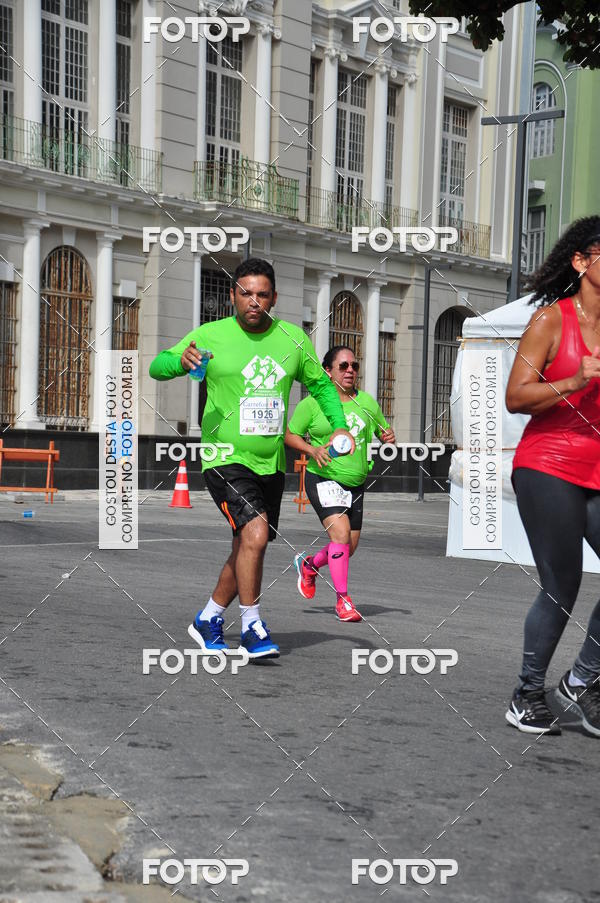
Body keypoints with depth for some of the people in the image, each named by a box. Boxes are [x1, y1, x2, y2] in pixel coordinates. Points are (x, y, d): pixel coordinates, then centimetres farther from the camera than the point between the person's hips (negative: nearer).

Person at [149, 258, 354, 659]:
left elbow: (321, 384, 18)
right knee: (255, 534, -23)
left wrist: (339, 425, 3)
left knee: (247, 549, 13)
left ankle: (208, 620, 33)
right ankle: (252, 626, -6)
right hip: (225, 459, -5)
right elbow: (157, 367, -5)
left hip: (271, 463, 5)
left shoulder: (293, 338, 6)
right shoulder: (209, 335, -5)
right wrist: (181, 361, -28)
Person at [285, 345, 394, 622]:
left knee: (348, 548, 8)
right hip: (323, 479, -5)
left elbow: (383, 429, 20)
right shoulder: (312, 403, -5)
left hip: (355, 483, 5)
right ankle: (342, 598, -12)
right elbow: (289, 435, 1)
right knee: (340, 531, -23)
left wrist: (389, 436, -4)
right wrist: (312, 449, -16)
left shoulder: (367, 401, 8)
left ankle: (308, 564, 39)